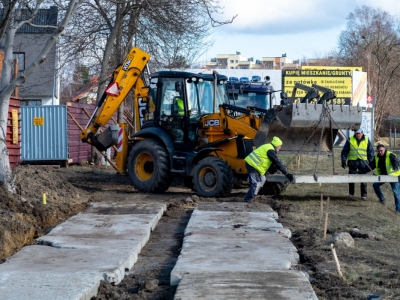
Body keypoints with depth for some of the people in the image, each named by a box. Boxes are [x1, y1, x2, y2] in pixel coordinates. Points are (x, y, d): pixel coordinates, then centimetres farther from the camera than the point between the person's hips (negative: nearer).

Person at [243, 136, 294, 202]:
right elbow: (278, 163, -17)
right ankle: (247, 200, -10)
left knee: (262, 180, 18)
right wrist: (287, 174, -15)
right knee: (256, 184, -13)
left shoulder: (268, 147, 17)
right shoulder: (270, 151, -15)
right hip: (252, 165, -11)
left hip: (251, 163, 11)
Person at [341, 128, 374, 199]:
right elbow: (344, 151, 6)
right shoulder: (350, 140, 2)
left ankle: (364, 195, 6)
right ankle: (351, 193, 15)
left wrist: (370, 162, 5)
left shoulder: (367, 140, 5)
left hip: (363, 162, 0)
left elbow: (371, 151, 11)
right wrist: (343, 161, -2)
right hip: (352, 162, 0)